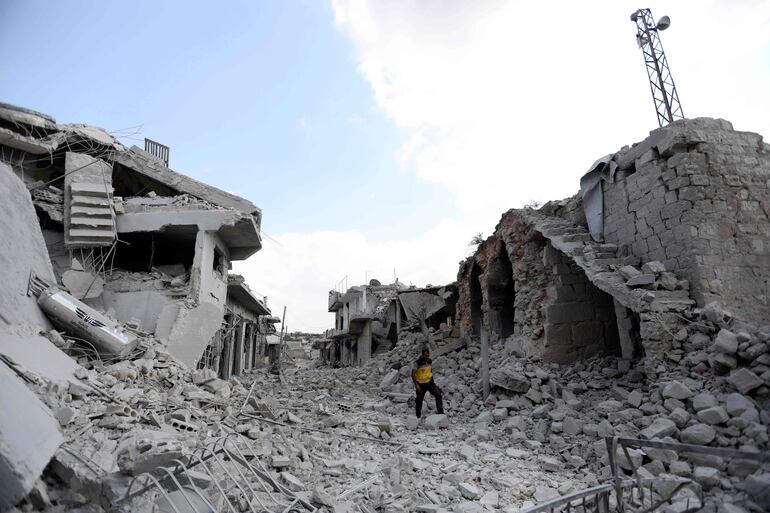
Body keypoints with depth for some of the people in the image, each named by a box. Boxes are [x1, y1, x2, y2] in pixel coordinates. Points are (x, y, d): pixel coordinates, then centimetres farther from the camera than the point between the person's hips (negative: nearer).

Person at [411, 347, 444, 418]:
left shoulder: (430, 361, -2)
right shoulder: (417, 363, -18)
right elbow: (413, 374, -14)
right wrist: (416, 385, -17)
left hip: (430, 382, 4)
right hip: (421, 384, -4)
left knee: (438, 395, -11)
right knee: (419, 400, 6)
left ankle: (440, 412, -2)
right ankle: (418, 416, 25)